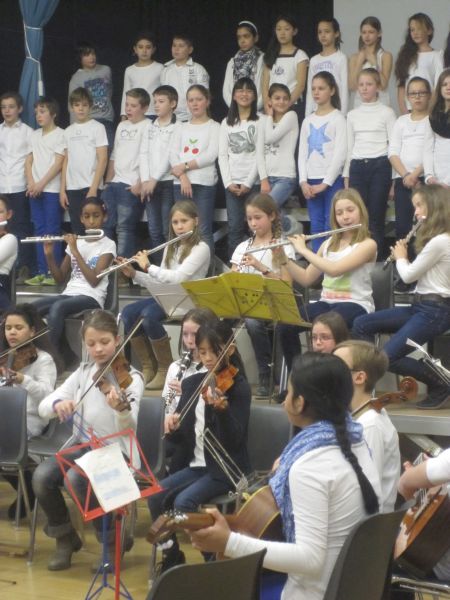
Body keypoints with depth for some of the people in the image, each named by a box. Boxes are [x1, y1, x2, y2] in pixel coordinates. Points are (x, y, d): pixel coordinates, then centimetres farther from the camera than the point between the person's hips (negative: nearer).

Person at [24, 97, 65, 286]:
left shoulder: (60, 134, -3)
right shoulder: (34, 135, 15)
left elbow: (58, 163, -9)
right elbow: (29, 161, 12)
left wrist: (41, 184, -13)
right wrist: (31, 183, -4)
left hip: (52, 189, -6)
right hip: (35, 189, 6)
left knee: (52, 231, -5)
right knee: (39, 230, 5)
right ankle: (42, 272, 8)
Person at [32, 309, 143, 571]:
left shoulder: (131, 377, -8)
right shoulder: (83, 373, 7)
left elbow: (129, 428, -22)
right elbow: (43, 407, 0)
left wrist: (122, 408, -45)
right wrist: (57, 404, -24)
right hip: (82, 446, 5)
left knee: (77, 478, -33)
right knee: (42, 476, -23)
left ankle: (112, 540, -9)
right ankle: (66, 538, 2)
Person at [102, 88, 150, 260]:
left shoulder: (147, 127, -3)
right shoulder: (122, 126, 20)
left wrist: (140, 184, -17)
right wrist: (107, 181, 16)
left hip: (132, 185, -7)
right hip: (114, 183, 7)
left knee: (124, 227, -8)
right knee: (105, 225, 4)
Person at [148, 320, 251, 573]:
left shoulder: (239, 388, -10)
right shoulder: (192, 384, 8)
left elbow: (234, 439, -21)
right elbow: (184, 436, 10)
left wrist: (221, 408, -39)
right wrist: (174, 427, -14)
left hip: (226, 468, -6)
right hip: (195, 464, 6)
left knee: (184, 502, -26)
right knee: (156, 495, -16)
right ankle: (172, 556, 3)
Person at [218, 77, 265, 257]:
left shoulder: (260, 121, 2)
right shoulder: (226, 123, 13)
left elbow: (260, 154, -4)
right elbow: (222, 155, 7)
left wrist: (248, 183, -11)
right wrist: (228, 182, -6)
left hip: (253, 182, -3)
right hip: (232, 183, 3)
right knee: (234, 228, 0)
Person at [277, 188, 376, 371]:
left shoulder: (367, 244, -6)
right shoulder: (328, 244, 14)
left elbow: (334, 269, -19)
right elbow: (306, 279, 15)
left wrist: (303, 250, -11)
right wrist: (283, 258, 2)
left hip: (355, 305, -6)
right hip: (326, 302, 6)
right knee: (285, 325, -21)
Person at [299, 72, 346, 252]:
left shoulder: (338, 118, -3)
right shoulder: (307, 121, 14)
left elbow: (340, 154, -10)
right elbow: (302, 154, 10)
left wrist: (325, 183, -14)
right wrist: (303, 181, -4)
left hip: (332, 181, -5)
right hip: (311, 182, 5)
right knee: (316, 227, 4)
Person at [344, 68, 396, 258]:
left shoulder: (386, 112, 1)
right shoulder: (352, 115, 13)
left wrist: (395, 178, -7)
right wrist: (346, 177, 11)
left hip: (380, 166, -3)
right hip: (357, 168, 3)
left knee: (375, 219, -4)